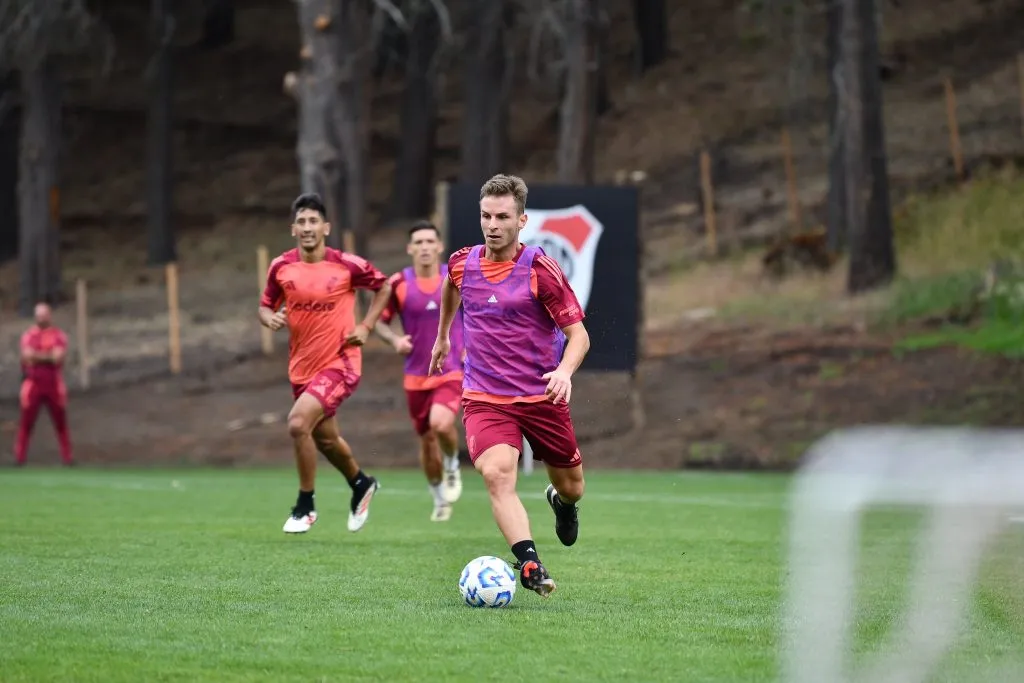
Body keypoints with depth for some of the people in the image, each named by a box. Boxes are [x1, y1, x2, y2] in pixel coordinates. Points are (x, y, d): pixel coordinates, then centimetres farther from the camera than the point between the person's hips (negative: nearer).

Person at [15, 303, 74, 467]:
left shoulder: (59, 335, 3)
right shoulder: (28, 335, 3)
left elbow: (58, 357, -11)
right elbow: (28, 356, -12)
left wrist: (37, 355, -9)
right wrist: (49, 355, -11)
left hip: (54, 385, 1)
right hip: (33, 384, -1)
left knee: (61, 421, 4)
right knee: (26, 421, -2)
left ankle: (67, 456, 9)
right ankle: (20, 456, 1)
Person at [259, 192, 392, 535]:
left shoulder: (347, 265, -11)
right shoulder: (281, 267, -3)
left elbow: (383, 286, 5)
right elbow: (265, 306, 9)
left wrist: (366, 327, -4)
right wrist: (270, 317, -14)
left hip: (339, 363, -5)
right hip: (302, 366, 5)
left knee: (298, 423, -23)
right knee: (324, 438, 19)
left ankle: (305, 506, -5)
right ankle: (361, 484, 49)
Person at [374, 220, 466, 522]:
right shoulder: (398, 283, -5)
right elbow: (380, 321, 5)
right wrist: (395, 340, -16)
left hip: (451, 370, -2)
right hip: (417, 375, 2)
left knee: (441, 424, -27)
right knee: (426, 440, 9)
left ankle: (452, 466, 6)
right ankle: (440, 500, 32)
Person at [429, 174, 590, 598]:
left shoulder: (540, 270, -12)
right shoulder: (462, 263, 0)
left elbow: (578, 333, -11)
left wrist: (564, 372, -31)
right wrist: (442, 335, 36)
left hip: (543, 397, -1)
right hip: (484, 399, 1)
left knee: (571, 488, 13)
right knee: (497, 473, -27)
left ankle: (561, 503, 52)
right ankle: (529, 564, -37)